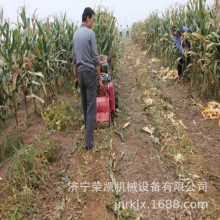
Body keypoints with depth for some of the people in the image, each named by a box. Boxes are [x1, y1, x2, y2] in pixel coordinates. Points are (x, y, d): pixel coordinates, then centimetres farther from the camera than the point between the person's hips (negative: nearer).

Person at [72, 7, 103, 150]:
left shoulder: (76, 33, 11)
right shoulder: (90, 33, -11)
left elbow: (74, 58, 14)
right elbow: (95, 58, -13)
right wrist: (100, 78, -6)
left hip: (80, 71, 7)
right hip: (90, 72, -7)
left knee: (85, 104, 18)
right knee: (91, 106, -5)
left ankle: (88, 127, 33)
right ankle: (89, 142, -2)